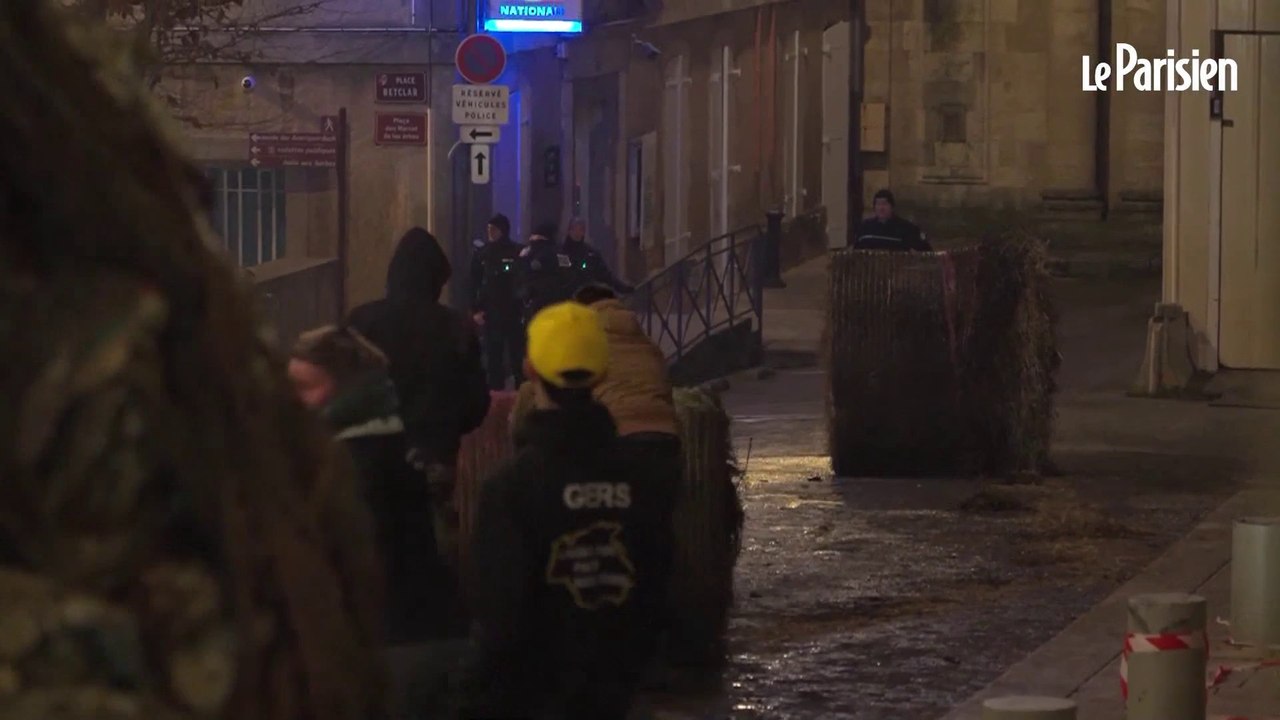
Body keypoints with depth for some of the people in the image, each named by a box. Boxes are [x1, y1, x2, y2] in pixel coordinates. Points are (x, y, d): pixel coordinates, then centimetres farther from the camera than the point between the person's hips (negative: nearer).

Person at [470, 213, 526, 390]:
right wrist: (476, 310, -1)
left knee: (518, 355, 1)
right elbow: (474, 284, 6)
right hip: (491, 313, 2)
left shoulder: (518, 252, -2)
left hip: (515, 312, -2)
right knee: (493, 356, 2)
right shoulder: (482, 253, 4)